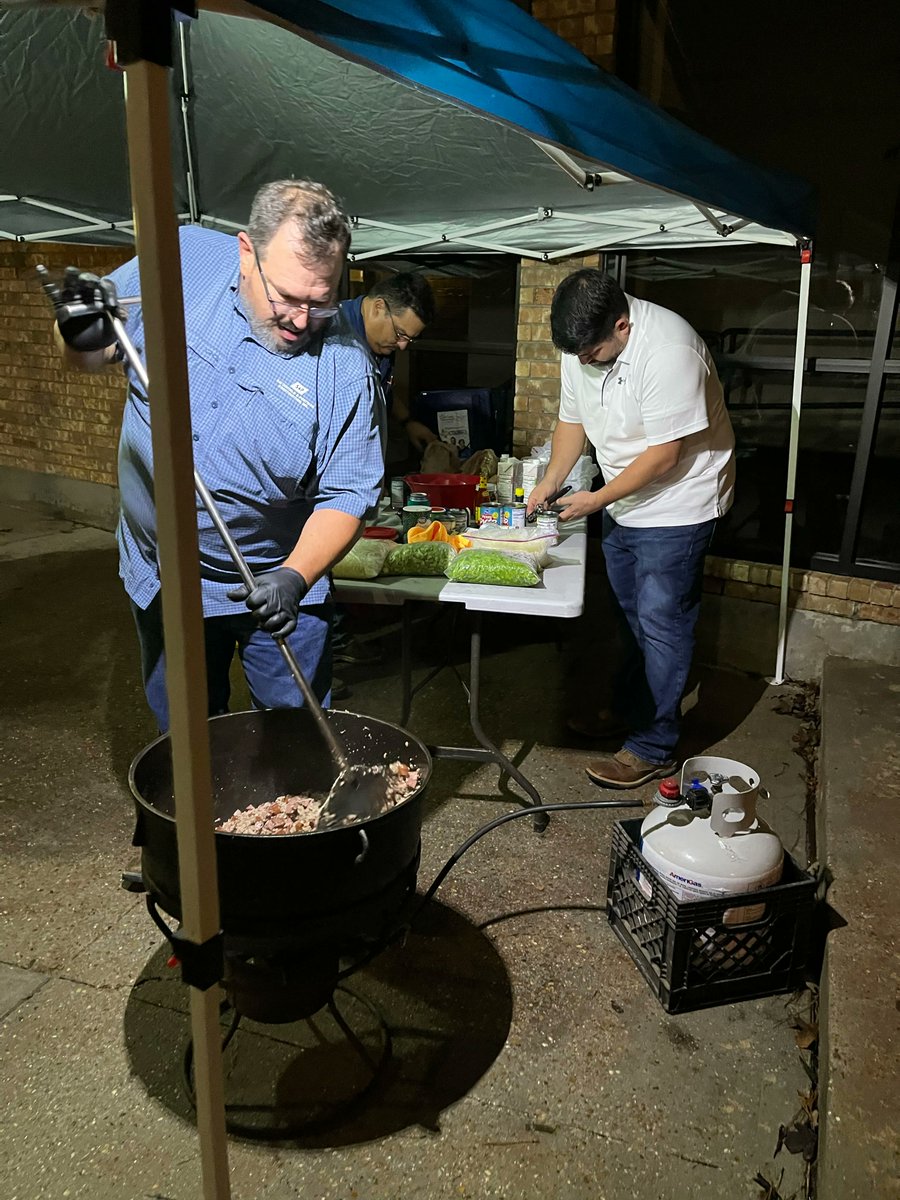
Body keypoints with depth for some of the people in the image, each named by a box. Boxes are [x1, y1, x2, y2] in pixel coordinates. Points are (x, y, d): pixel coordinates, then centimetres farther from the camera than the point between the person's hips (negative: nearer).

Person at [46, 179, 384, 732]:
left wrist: (295, 576, -31)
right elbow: (97, 354, 3)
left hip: (274, 587, -3)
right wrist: (82, 336, -20)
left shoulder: (346, 368, -18)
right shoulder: (182, 260, -9)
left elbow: (346, 495, -16)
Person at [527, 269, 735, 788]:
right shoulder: (582, 345, -4)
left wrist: (597, 500, -20)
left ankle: (654, 748, 8)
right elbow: (573, 417, 8)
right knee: (633, 616, 19)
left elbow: (664, 454, -27)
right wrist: (551, 482, -3)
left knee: (661, 624, -3)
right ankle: (630, 709, 36)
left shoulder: (668, 350, -29)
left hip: (677, 503, -8)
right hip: (624, 503, 8)